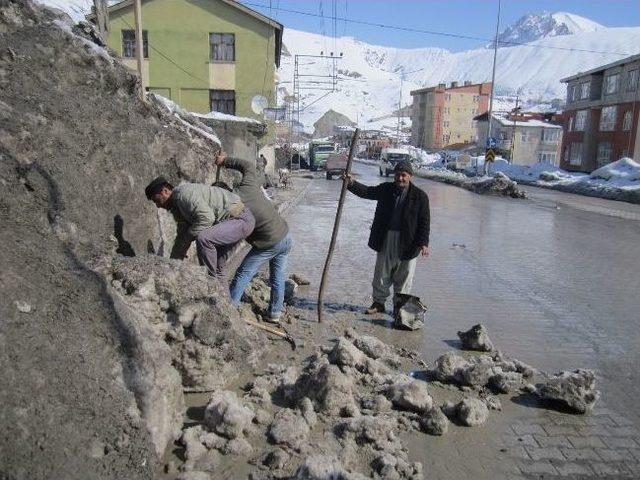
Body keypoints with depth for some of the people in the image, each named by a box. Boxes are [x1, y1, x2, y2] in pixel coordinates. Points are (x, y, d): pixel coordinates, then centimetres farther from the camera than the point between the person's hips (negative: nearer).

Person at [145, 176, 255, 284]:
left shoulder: (184, 192, -17)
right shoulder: (177, 207, 14)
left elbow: (207, 218, -27)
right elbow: (182, 234, 18)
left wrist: (188, 236, -16)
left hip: (240, 218, -11)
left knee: (203, 238, -28)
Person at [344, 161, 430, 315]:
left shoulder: (420, 196, -5)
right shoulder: (386, 189, 6)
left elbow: (424, 222, -6)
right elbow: (367, 192, 3)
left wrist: (423, 243, -13)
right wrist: (352, 183, -13)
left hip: (407, 243, -3)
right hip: (385, 240, 3)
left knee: (403, 277, 8)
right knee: (381, 274, 12)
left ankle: (399, 305, 24)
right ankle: (378, 303, 26)